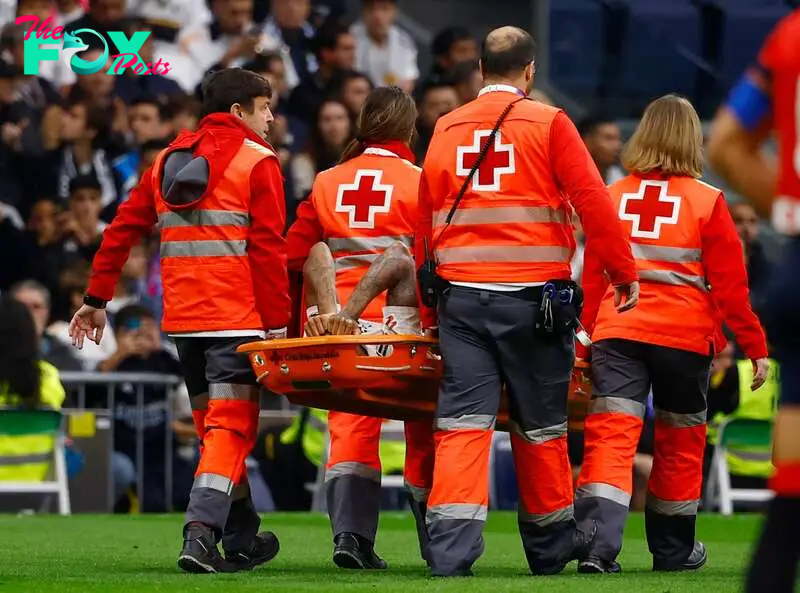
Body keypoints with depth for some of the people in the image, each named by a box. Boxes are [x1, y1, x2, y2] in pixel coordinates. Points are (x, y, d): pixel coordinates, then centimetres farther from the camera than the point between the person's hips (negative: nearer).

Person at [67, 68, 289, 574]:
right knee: (230, 426, -8)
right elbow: (268, 250, -10)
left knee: (214, 426, 15)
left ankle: (243, 541, 22)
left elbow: (121, 230, 13)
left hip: (183, 321, 6)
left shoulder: (169, 160, 15)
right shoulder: (257, 163, -4)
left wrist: (97, 299, 18)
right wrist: (278, 322, -9)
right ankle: (202, 532, -24)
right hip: (237, 319, -6)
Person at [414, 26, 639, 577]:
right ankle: (550, 545, 22)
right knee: (540, 424, 10)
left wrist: (430, 312, 18)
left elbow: (425, 225, 12)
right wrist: (626, 274, 2)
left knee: (463, 422, -2)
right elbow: (594, 203, -7)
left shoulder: (446, 130, 10)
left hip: (460, 298, 2)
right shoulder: (548, 123, -1)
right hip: (533, 298, -2)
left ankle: (451, 548, -15)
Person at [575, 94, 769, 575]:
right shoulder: (707, 202, -3)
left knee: (611, 438, -7)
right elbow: (730, 284, -1)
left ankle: (597, 546, -26)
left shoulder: (612, 198, 6)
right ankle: (674, 549, 28)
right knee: (680, 443, 16)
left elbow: (591, 278, 10)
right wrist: (756, 347, 6)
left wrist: (585, 341, 18)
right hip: (684, 337, -1)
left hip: (616, 334, 1)